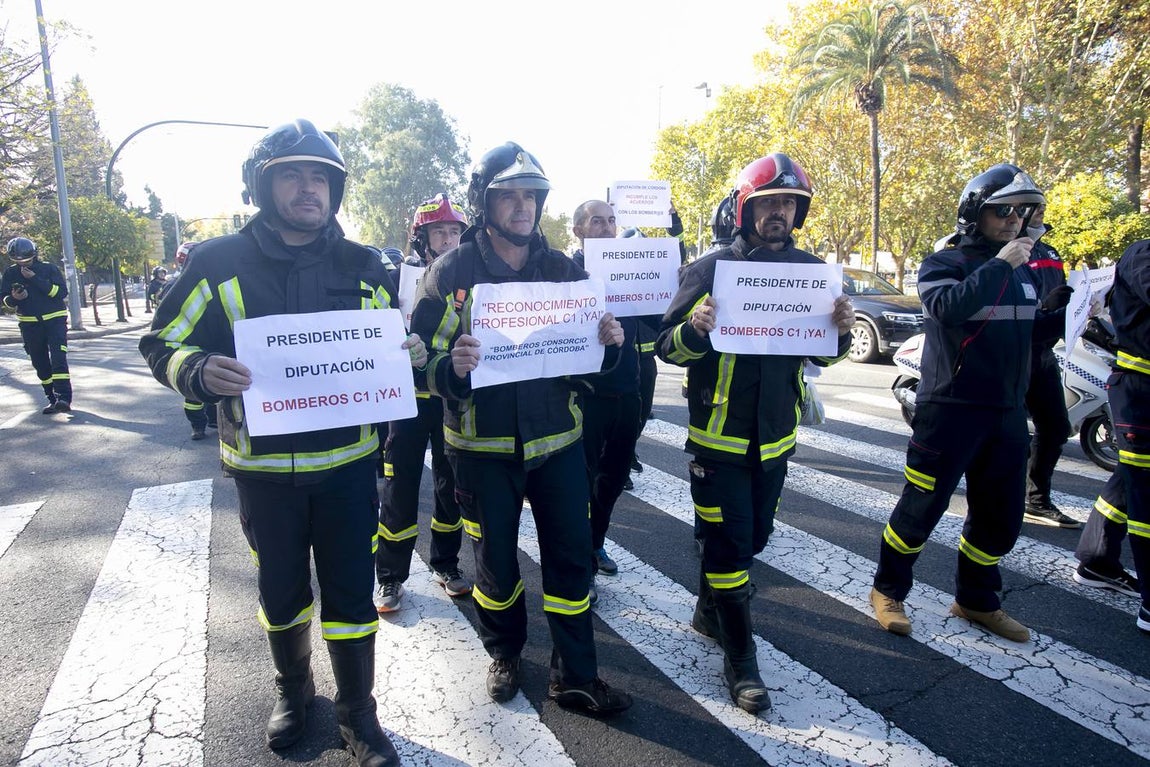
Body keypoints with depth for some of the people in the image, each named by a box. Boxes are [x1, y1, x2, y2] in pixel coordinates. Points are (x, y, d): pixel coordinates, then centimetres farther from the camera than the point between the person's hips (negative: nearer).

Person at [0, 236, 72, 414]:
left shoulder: (49, 269, -4)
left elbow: (62, 292, -16)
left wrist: (35, 279, -21)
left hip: (55, 320, -4)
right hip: (29, 324, 4)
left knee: (58, 358, -17)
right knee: (40, 364, 7)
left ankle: (63, 397, -22)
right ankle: (52, 399, 16)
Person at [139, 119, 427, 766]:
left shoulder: (362, 267, 2)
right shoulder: (220, 263, -4)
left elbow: (393, 348, 13)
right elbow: (164, 346, 0)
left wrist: (413, 354, -11)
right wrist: (202, 372, -23)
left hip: (348, 462, 0)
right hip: (264, 465, 0)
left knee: (351, 593, 7)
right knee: (282, 589, 18)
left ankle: (358, 714, 29)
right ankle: (294, 688, 45)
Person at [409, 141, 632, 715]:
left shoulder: (563, 270, 5)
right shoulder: (450, 272, -5)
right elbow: (419, 361, -6)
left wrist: (609, 342, -11)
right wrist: (453, 367, -28)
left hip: (557, 438, 3)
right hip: (484, 446, -2)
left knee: (572, 555, 7)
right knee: (496, 558, 13)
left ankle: (575, 677, 25)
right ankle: (504, 654, 40)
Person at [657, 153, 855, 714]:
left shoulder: (809, 269, 3)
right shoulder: (709, 269, -9)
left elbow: (820, 353, 10)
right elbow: (669, 347, -9)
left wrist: (840, 331, -12)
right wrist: (695, 328, -31)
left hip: (775, 436, 5)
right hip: (718, 437, -5)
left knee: (753, 537, 18)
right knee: (728, 542, 0)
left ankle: (709, 609, 43)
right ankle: (740, 657, 17)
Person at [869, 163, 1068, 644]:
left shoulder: (1021, 269, 15)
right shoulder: (944, 264, -6)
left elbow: (1028, 331, 23)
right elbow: (950, 306, -27)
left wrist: (1068, 311, 7)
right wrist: (1000, 265, -22)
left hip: (1008, 413, 7)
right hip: (952, 409, -7)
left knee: (1001, 515, 14)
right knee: (922, 507, 0)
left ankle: (976, 600, 31)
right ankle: (888, 590, 19)